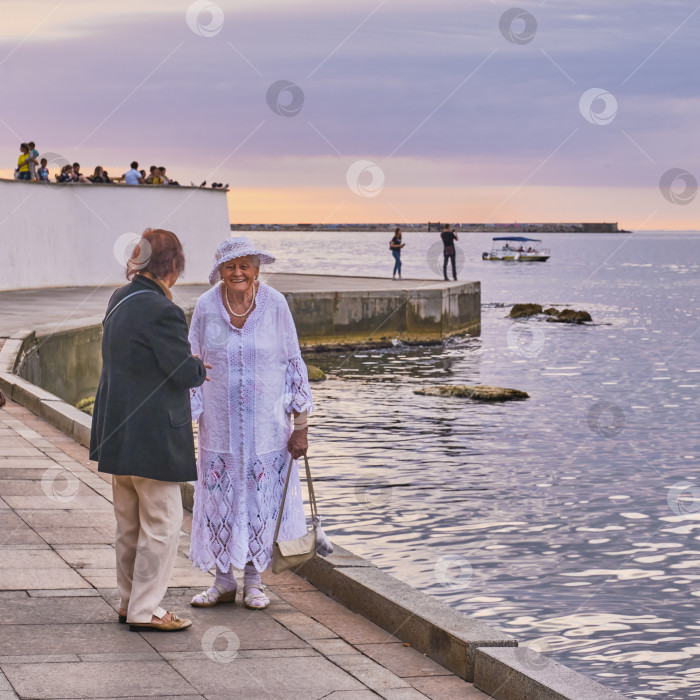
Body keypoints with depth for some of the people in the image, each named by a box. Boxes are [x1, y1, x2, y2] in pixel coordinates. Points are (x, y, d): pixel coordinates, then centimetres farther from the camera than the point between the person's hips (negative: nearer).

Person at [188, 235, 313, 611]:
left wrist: (300, 425, -3)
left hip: (267, 423, -1)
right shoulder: (206, 307, -4)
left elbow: (293, 364, -1)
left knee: (261, 498, 5)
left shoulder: (275, 304, -7)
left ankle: (253, 580, 19)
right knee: (219, 498, 4)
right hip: (220, 424, 1)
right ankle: (223, 581, 18)